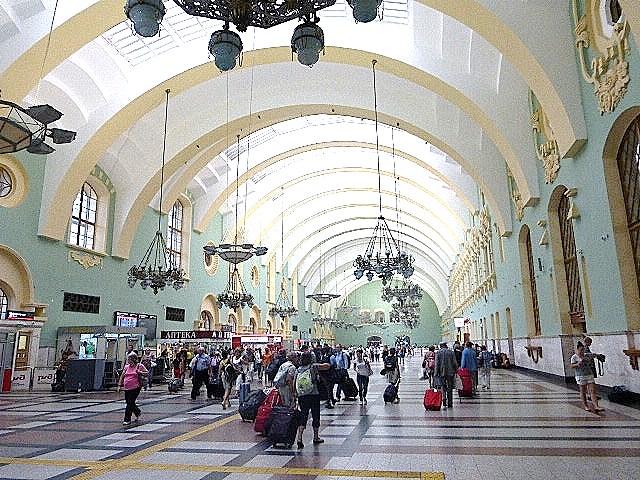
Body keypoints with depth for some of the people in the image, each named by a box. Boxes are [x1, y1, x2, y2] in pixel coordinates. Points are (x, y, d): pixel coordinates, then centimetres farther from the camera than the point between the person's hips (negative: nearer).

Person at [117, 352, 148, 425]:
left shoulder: (140, 366, -1)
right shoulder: (126, 367, 13)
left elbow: (147, 373, 1)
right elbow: (122, 376, 15)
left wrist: (140, 372, -16)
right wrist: (119, 385, 7)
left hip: (135, 387, -6)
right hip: (127, 388, 6)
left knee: (130, 403, -7)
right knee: (129, 403, 11)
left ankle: (127, 419, 2)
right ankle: (138, 413, 36)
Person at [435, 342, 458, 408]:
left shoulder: (438, 352, -2)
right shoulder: (451, 352, 0)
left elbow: (437, 364, -5)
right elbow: (455, 363, 0)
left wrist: (436, 373, -2)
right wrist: (456, 370, 10)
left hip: (442, 372, -1)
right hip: (450, 372, 1)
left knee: (443, 387, 8)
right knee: (450, 388, 9)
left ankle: (444, 403, -9)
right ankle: (450, 403, 12)